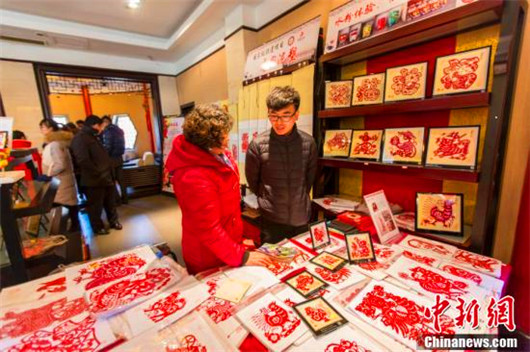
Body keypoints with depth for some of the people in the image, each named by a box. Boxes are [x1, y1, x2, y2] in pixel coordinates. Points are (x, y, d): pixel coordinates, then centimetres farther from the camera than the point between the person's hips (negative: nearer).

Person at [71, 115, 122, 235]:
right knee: (95, 205, 6)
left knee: (111, 202, 18)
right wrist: (99, 174, -21)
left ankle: (113, 221, 33)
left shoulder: (92, 137, 20)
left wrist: (108, 173, 14)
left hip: (106, 177, 9)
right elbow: (83, 161, -24)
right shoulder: (80, 138, -13)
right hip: (93, 180, -9)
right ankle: (98, 227, 21)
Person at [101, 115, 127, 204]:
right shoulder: (119, 129, 13)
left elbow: (107, 146, -17)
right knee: (120, 179, 11)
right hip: (119, 157, 8)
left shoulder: (108, 131, -13)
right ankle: (124, 199, 16)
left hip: (112, 158, -8)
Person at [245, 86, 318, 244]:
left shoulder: (308, 142, -7)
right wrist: (268, 201, 7)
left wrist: (299, 200, 11)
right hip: (271, 219, -2)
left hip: (302, 218, 3)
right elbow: (252, 180, -1)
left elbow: (310, 176, 7)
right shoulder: (258, 144, -13)